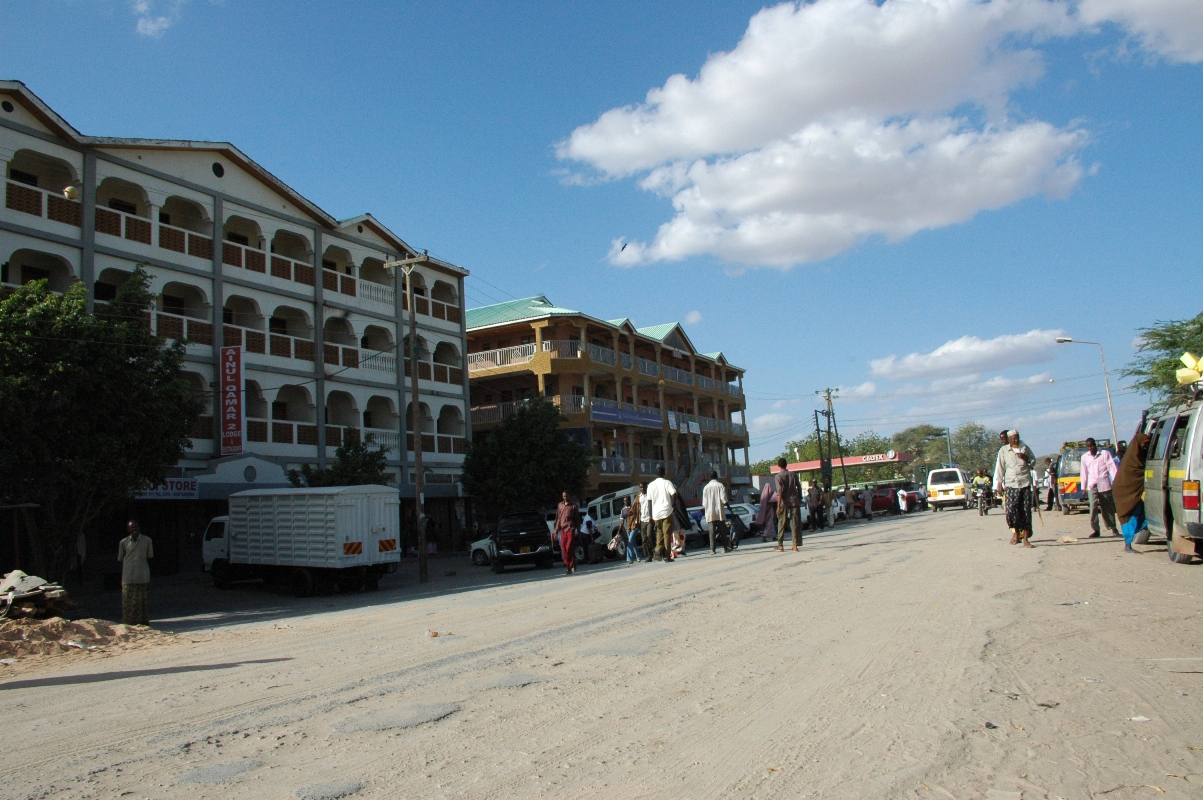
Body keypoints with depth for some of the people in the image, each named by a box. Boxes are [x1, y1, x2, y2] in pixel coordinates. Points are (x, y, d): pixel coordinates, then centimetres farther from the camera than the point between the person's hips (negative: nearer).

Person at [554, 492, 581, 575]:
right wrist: (556, 530, 13)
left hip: (571, 528, -4)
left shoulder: (573, 505, 5)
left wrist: (578, 530, 3)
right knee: (564, 548, 1)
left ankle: (569, 567, -6)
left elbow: (577, 518, 7)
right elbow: (558, 518, 17)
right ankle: (570, 565, 13)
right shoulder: (560, 505, 15)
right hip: (563, 529, 4)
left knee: (569, 548, -11)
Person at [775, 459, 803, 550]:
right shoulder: (793, 474, 8)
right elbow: (799, 487, 8)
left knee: (781, 524, 6)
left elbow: (780, 491, -12)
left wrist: (779, 506, -14)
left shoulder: (778, 476, -4)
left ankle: (780, 545, 7)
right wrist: (799, 500, 18)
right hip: (794, 502, 2)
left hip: (784, 503, -2)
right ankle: (795, 545, -2)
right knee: (795, 524, 2)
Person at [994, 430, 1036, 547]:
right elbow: (999, 468, 4)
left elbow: (1034, 460, 21)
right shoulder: (1003, 450, 4)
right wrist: (998, 485, 0)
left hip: (1025, 483, 1)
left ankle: (1025, 538, 4)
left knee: (1026, 510, -1)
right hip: (1011, 485, -1)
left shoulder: (1025, 448, 9)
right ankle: (1016, 531, 13)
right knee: (1011, 509, -11)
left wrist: (1026, 458, -2)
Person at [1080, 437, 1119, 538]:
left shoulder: (1105, 453, 3)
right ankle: (1095, 530, -12)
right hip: (1092, 485, 1)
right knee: (1093, 507, -12)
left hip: (1104, 484, -1)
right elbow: (1084, 473, 14)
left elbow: (1112, 467, -3)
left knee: (1108, 508, 7)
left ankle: (1113, 528, 22)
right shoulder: (1084, 457, 11)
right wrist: (1083, 487, 13)